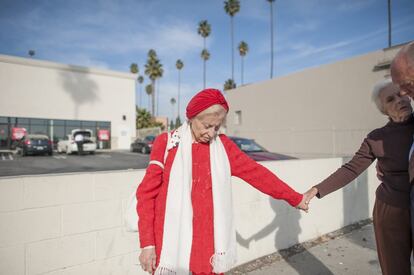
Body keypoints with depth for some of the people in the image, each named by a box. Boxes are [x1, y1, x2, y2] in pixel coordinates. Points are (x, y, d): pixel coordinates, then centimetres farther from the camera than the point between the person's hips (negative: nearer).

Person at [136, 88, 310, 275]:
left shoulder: (223, 146, 0)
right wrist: (147, 243, -6)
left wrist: (294, 198, 12)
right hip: (171, 244, -1)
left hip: (209, 242, 2)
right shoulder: (165, 143, -7)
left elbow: (257, 173, 5)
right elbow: (147, 193, -4)